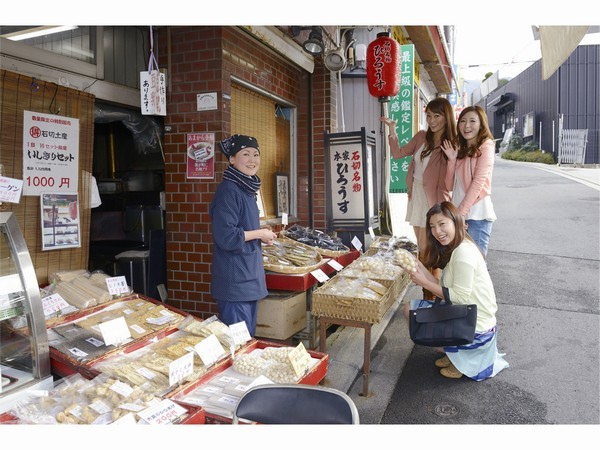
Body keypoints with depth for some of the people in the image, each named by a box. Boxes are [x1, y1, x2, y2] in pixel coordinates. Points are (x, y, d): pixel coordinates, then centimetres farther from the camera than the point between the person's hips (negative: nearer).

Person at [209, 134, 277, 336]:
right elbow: (225, 236, -23)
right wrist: (259, 233, -12)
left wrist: (261, 235, 5)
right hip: (234, 280, -9)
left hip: (249, 277, 9)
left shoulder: (246, 188, 12)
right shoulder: (228, 190, -16)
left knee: (249, 337, 18)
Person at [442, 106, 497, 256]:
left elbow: (478, 182, -11)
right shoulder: (460, 150, 18)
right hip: (458, 214, 6)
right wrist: (452, 160, 0)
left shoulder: (486, 145, -1)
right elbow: (450, 186, 11)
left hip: (478, 215, -6)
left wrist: (461, 212, -14)